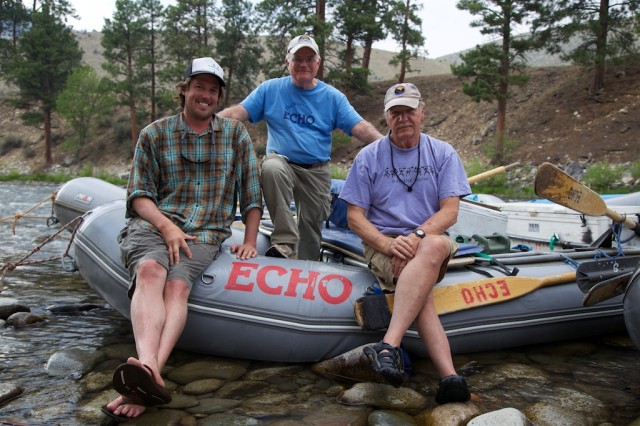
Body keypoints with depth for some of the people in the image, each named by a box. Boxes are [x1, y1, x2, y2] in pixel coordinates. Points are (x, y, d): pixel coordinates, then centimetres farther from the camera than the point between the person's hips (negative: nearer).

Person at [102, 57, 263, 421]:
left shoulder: (236, 134, 15)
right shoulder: (155, 134, 13)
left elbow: (252, 193, 15)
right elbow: (139, 194, 7)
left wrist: (250, 241, 6)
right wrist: (167, 226, -11)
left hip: (206, 234, 0)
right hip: (153, 224, 0)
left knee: (177, 285, -31)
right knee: (150, 270, -34)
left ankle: (146, 380, -46)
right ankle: (147, 367, -53)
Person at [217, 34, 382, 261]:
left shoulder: (332, 97, 5)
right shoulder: (270, 89, 4)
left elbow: (360, 127, -3)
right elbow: (238, 112, -3)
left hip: (317, 172, 2)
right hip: (281, 161, -2)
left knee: (312, 225, 3)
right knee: (272, 168, -36)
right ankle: (285, 241, -31)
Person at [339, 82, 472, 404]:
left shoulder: (443, 154, 8)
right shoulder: (368, 157, 5)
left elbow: (449, 211, -1)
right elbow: (354, 217, 1)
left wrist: (416, 236, -21)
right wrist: (388, 244, -18)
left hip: (431, 239, 1)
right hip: (382, 243, 0)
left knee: (433, 248, -38)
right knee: (422, 289, -34)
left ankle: (389, 345, -44)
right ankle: (449, 375, -43)